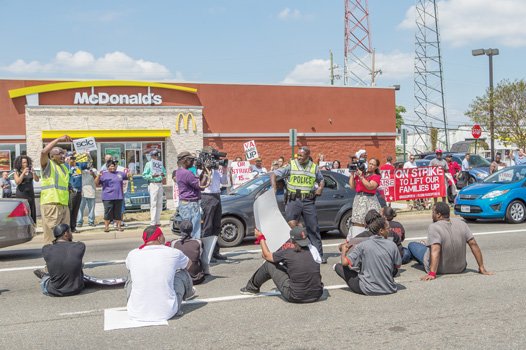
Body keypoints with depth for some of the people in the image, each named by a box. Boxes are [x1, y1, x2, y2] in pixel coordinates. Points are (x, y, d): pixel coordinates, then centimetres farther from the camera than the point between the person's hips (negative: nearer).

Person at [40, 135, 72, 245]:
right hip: (50, 204, -8)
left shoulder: (64, 167, 20)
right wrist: (59, 139, -21)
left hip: (64, 205, 8)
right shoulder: (48, 165, -3)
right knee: (51, 236, -9)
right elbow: (44, 152, -22)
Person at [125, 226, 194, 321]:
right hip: (166, 313, -1)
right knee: (182, 273, 19)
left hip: (136, 314, 2)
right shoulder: (174, 253, -5)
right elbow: (189, 264, 20)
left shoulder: (132, 254, -1)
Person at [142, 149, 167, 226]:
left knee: (159, 204, 8)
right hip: (153, 184, -6)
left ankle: (158, 221, 16)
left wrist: (164, 175, 1)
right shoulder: (148, 164, -1)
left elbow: (164, 171, 23)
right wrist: (152, 176, -19)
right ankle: (153, 222, -7)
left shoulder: (160, 163, 15)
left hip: (160, 184, 6)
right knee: (153, 204, -8)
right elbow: (144, 175, -5)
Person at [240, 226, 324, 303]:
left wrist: (261, 238, 22)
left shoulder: (288, 253, -12)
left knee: (269, 264, 9)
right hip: (316, 296, 5)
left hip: (295, 297, -4)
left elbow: (267, 256, 6)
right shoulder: (313, 250, -1)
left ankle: (252, 287, 34)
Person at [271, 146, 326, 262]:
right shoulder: (291, 165, 2)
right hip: (293, 200, -3)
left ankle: (319, 255, 15)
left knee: (313, 228, 6)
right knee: (292, 224, -20)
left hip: (308, 201, 3)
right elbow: (273, 174, 0)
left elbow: (321, 180, 26)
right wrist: (274, 187, -15)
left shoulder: (314, 167, 11)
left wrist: (320, 188, 4)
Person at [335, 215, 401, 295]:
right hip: (388, 289, 3)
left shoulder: (363, 245, -12)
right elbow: (398, 266, 7)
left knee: (338, 266, 8)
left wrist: (344, 251, 8)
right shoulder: (392, 245, -7)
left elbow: (345, 262, -13)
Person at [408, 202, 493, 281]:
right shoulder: (461, 223, -6)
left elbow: (435, 250, -34)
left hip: (439, 269, -6)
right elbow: (473, 244, -8)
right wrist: (482, 268, -3)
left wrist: (432, 274, -39)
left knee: (412, 245, 12)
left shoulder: (434, 227, -22)